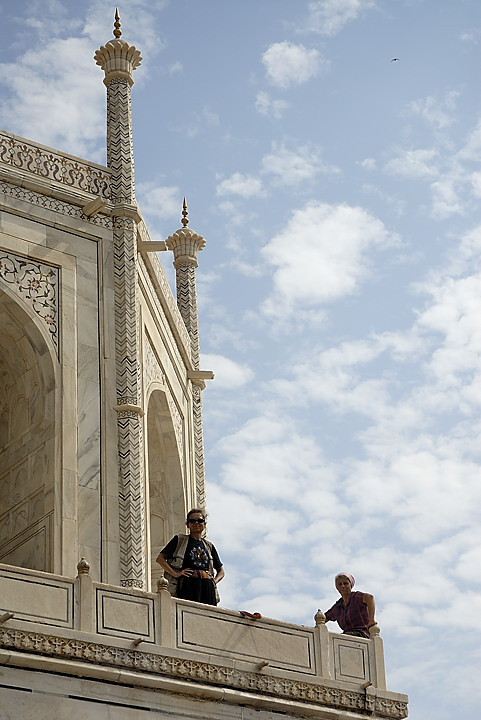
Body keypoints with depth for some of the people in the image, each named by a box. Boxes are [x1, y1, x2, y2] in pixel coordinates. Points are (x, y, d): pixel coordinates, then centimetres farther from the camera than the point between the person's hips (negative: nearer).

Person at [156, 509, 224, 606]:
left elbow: (221, 571, 30)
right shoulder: (179, 540, 15)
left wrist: (214, 581, 8)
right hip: (187, 585, -4)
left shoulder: (209, 546, 25)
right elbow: (160, 558, 8)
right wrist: (175, 574, -5)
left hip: (208, 588, 4)